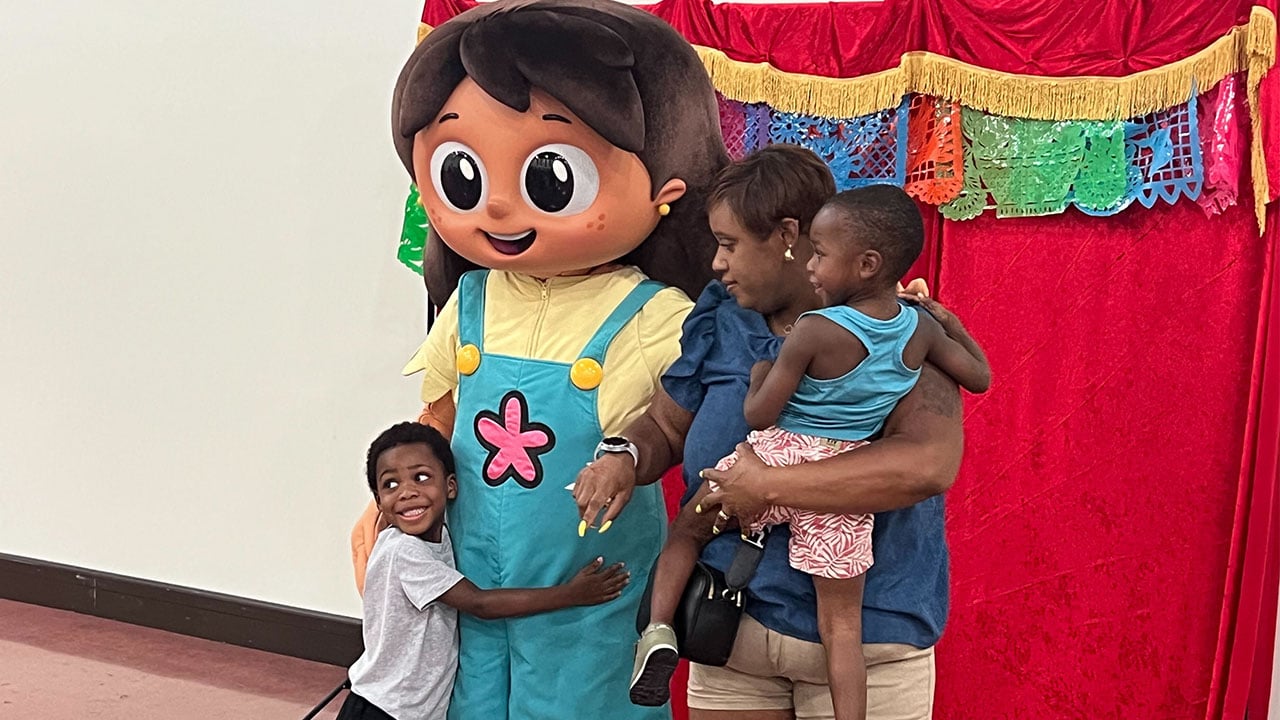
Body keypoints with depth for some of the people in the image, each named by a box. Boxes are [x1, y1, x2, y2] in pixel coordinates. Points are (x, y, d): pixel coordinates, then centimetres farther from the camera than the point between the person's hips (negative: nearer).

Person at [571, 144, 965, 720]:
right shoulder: (721, 321, 4)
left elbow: (930, 463, -27)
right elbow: (664, 427, 14)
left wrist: (769, 487, -26)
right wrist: (625, 459, -9)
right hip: (731, 624, 4)